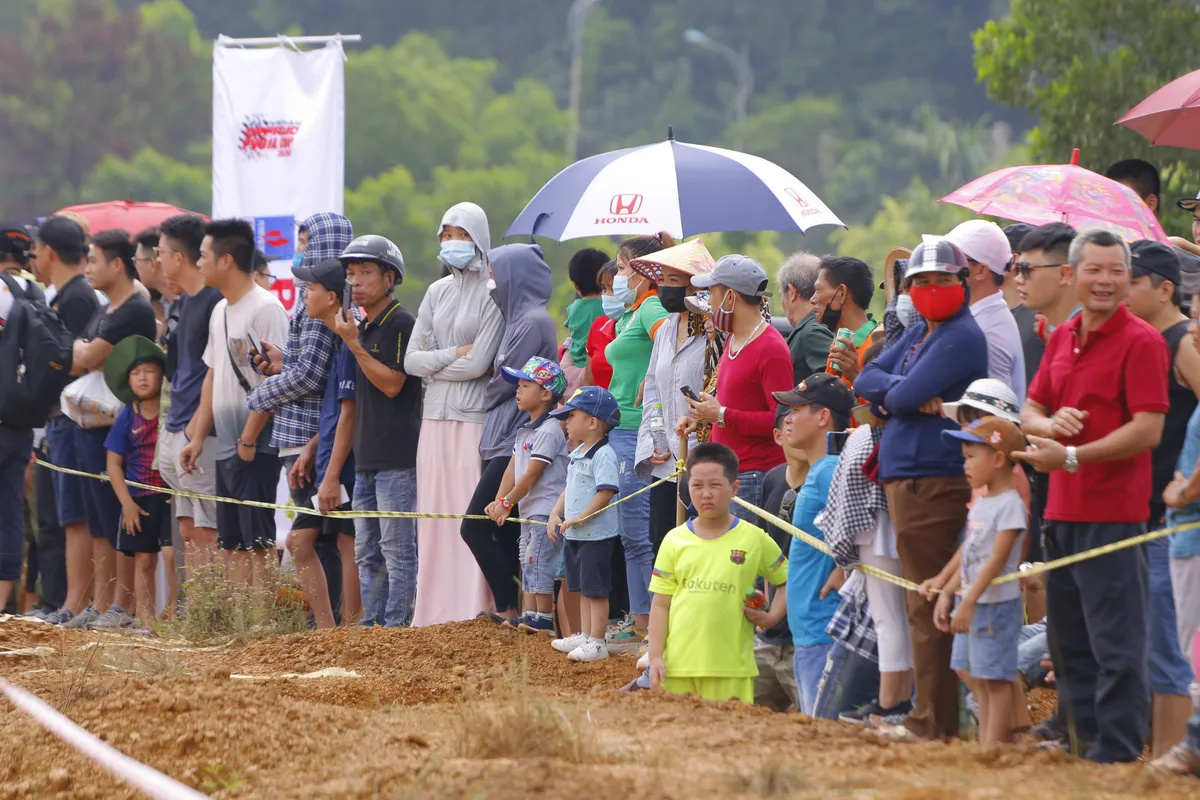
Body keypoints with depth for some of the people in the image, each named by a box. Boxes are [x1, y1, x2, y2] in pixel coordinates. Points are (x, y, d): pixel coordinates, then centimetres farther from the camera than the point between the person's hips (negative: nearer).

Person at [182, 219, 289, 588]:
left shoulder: (265, 309, -13)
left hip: (256, 449, -9)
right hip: (226, 447, 9)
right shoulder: (220, 311, 16)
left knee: (258, 542, -9)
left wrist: (249, 437, -19)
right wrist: (198, 437, 16)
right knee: (233, 544, 10)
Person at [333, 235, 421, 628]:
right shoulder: (361, 328, 18)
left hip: (396, 458, -9)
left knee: (397, 548, -7)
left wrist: (353, 344, -17)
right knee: (367, 553, 10)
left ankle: (396, 623, -7)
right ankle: (371, 623, 14)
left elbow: (392, 383, -17)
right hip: (365, 457, 9)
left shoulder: (401, 323, -9)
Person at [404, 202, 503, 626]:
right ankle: (435, 612, 8)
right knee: (435, 512, 5)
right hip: (435, 416, 6)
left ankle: (473, 613, -7)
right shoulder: (437, 293, 13)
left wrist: (433, 361, -3)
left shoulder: (492, 295, -5)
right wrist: (454, 355, -6)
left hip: (473, 417, -6)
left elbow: (478, 364, -13)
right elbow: (412, 360, 7)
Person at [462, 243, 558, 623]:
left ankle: (508, 609, -8)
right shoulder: (519, 318, 17)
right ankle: (510, 609, 7)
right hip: (502, 440, 10)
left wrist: (486, 399, 6)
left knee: (475, 527, -11)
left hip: (516, 443, -10)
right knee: (505, 534, 7)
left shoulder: (534, 322, -13)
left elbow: (505, 382, -12)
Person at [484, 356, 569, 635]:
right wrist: (499, 501, 1)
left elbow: (531, 475, -19)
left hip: (546, 510, -10)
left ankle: (545, 620, -5)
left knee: (539, 562, -9)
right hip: (528, 510, 10)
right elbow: (513, 469, 12)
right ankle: (530, 614, 18)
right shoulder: (525, 430, 14)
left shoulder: (549, 431, -17)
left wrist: (507, 502, -15)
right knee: (528, 562, 13)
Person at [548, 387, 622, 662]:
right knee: (583, 588, 17)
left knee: (596, 589, -4)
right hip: (575, 535, 10)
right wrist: (555, 515, 8)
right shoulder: (577, 454, 14)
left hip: (596, 534, -10)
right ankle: (584, 636, 25)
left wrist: (580, 518, -22)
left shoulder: (603, 455, -17)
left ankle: (597, 642, -1)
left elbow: (606, 492, -24)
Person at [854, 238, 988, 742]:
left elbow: (905, 396, -21)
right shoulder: (919, 333, 18)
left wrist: (891, 393, 0)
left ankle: (933, 722, -6)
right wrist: (905, 392, -8)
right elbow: (866, 380, 10)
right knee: (926, 605, 13)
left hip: (933, 482, -10)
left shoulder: (960, 337, -12)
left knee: (929, 606, -8)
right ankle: (934, 714, 19)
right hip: (906, 478, 10)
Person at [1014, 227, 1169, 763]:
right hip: (1063, 511, 8)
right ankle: (1086, 743, 23)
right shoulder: (1061, 338, 15)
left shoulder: (1142, 342, -9)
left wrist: (1072, 456, -18)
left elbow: (1147, 430, -16)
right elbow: (1030, 412, 18)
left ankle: (1117, 754, -4)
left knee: (1116, 646, -6)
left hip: (1114, 513, -8)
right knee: (1070, 642, 14)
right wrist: (1050, 424, -6)